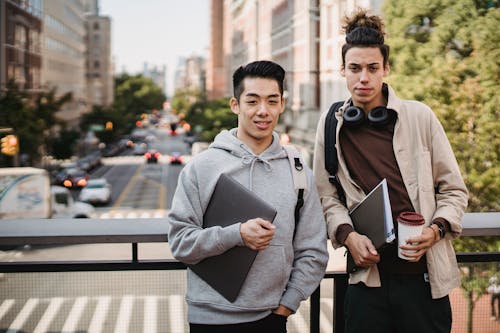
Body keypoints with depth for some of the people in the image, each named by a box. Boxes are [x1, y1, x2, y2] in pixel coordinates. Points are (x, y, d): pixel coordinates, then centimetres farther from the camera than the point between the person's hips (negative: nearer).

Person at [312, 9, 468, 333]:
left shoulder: (420, 116, -2)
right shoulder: (332, 125, 5)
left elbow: (454, 190, 3)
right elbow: (328, 196, 6)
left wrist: (436, 229, -13)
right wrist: (347, 235, -11)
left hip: (423, 273, -1)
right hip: (367, 274, 1)